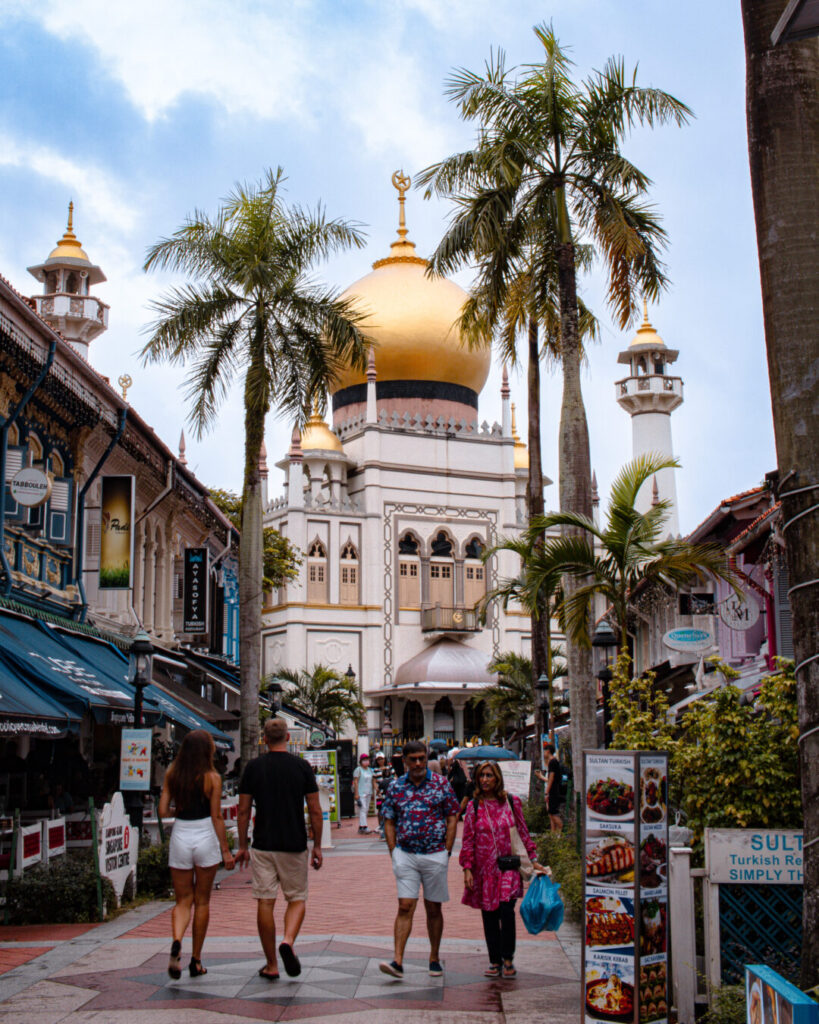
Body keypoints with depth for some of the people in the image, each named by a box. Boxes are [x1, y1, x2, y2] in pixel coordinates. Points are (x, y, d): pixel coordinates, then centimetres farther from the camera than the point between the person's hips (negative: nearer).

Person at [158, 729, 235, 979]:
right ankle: (196, 960, 15)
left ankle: (176, 942, -18)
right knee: (202, 901, 11)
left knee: (183, 900, 10)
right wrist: (226, 850, -2)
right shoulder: (212, 777, -7)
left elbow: (163, 811, -1)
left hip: (180, 837, 2)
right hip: (205, 837, -2)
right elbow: (216, 817, -8)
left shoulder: (172, 774, 1)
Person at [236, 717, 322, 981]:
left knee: (265, 903, 6)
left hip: (262, 846, 0)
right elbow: (315, 811, -2)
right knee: (297, 899, 13)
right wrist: (317, 846, 8)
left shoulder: (253, 767, -1)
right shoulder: (302, 766, -2)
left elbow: (243, 811, 0)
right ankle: (288, 942, -14)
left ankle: (271, 965, 9)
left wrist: (242, 846, 10)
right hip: (294, 845, 0)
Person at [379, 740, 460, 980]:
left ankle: (434, 958, 22)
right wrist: (394, 853, 0)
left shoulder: (441, 783, 1)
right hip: (405, 855, 0)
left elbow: (452, 818, 2)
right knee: (405, 907, -7)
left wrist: (447, 852, -3)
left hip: (435, 855, 0)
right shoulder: (396, 787, 4)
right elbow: (389, 822, 8)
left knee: (433, 908, 9)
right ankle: (397, 961, -12)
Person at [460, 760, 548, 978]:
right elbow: (468, 840, 5)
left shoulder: (512, 802, 4)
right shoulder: (474, 806, 3)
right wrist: (467, 868, -1)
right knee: (489, 916, 4)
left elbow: (523, 833, 11)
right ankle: (495, 961, 15)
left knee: (506, 911, -13)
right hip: (484, 868, 1)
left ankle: (508, 960, 1)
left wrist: (533, 861, 8)